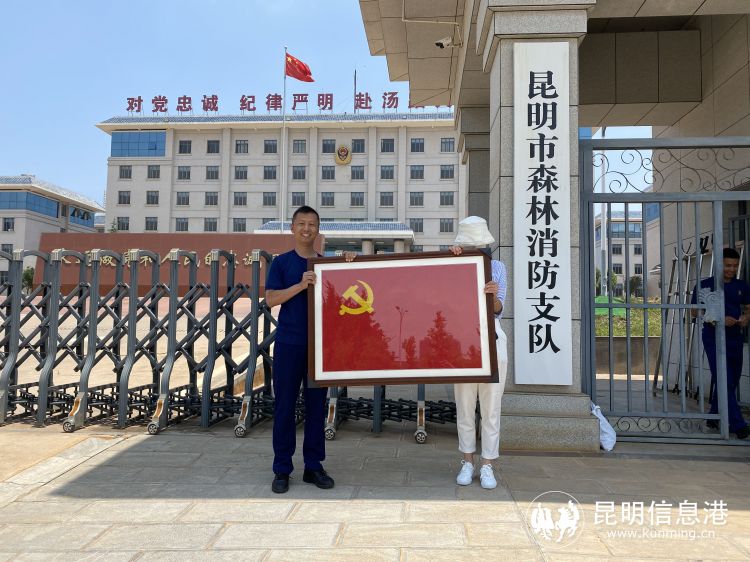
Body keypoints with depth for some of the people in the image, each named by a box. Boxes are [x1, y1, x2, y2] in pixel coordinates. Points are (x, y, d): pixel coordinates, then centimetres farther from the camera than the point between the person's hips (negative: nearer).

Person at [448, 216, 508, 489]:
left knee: (491, 407, 3)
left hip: (491, 339, 0)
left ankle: (487, 466, 14)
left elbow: (498, 310, -6)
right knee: (464, 407, 7)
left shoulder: (497, 267, 2)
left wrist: (494, 296, -30)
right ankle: (467, 463, 21)